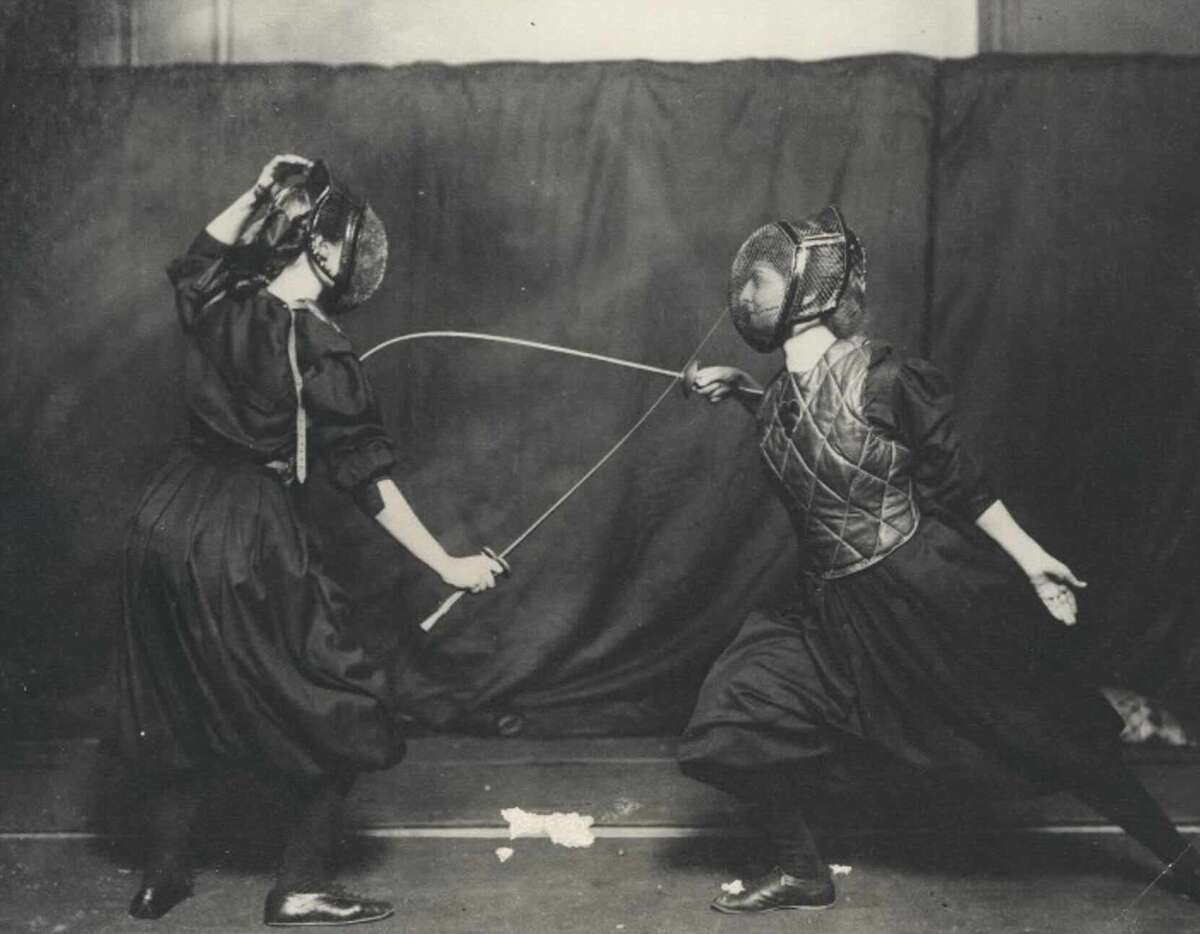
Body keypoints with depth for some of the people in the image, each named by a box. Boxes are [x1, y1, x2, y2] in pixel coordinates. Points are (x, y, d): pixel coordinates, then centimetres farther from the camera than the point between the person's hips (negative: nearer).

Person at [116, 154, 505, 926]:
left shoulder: (219, 303, 2)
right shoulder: (316, 346, -15)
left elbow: (198, 253, 29)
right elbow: (366, 474, -14)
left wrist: (258, 194, 17)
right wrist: (448, 565, -10)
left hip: (167, 522, 7)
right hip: (250, 541, -7)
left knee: (188, 709, 23)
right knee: (341, 714, 8)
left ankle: (163, 877, 33)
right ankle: (301, 889, 13)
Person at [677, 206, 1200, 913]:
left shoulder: (877, 375, -16)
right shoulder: (781, 396, 2)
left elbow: (958, 479, -7)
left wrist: (1030, 558, -5)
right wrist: (740, 389, 14)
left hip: (928, 592, -6)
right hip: (839, 609, 6)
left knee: (1050, 734, 4)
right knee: (738, 719, -2)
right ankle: (804, 875, 18)